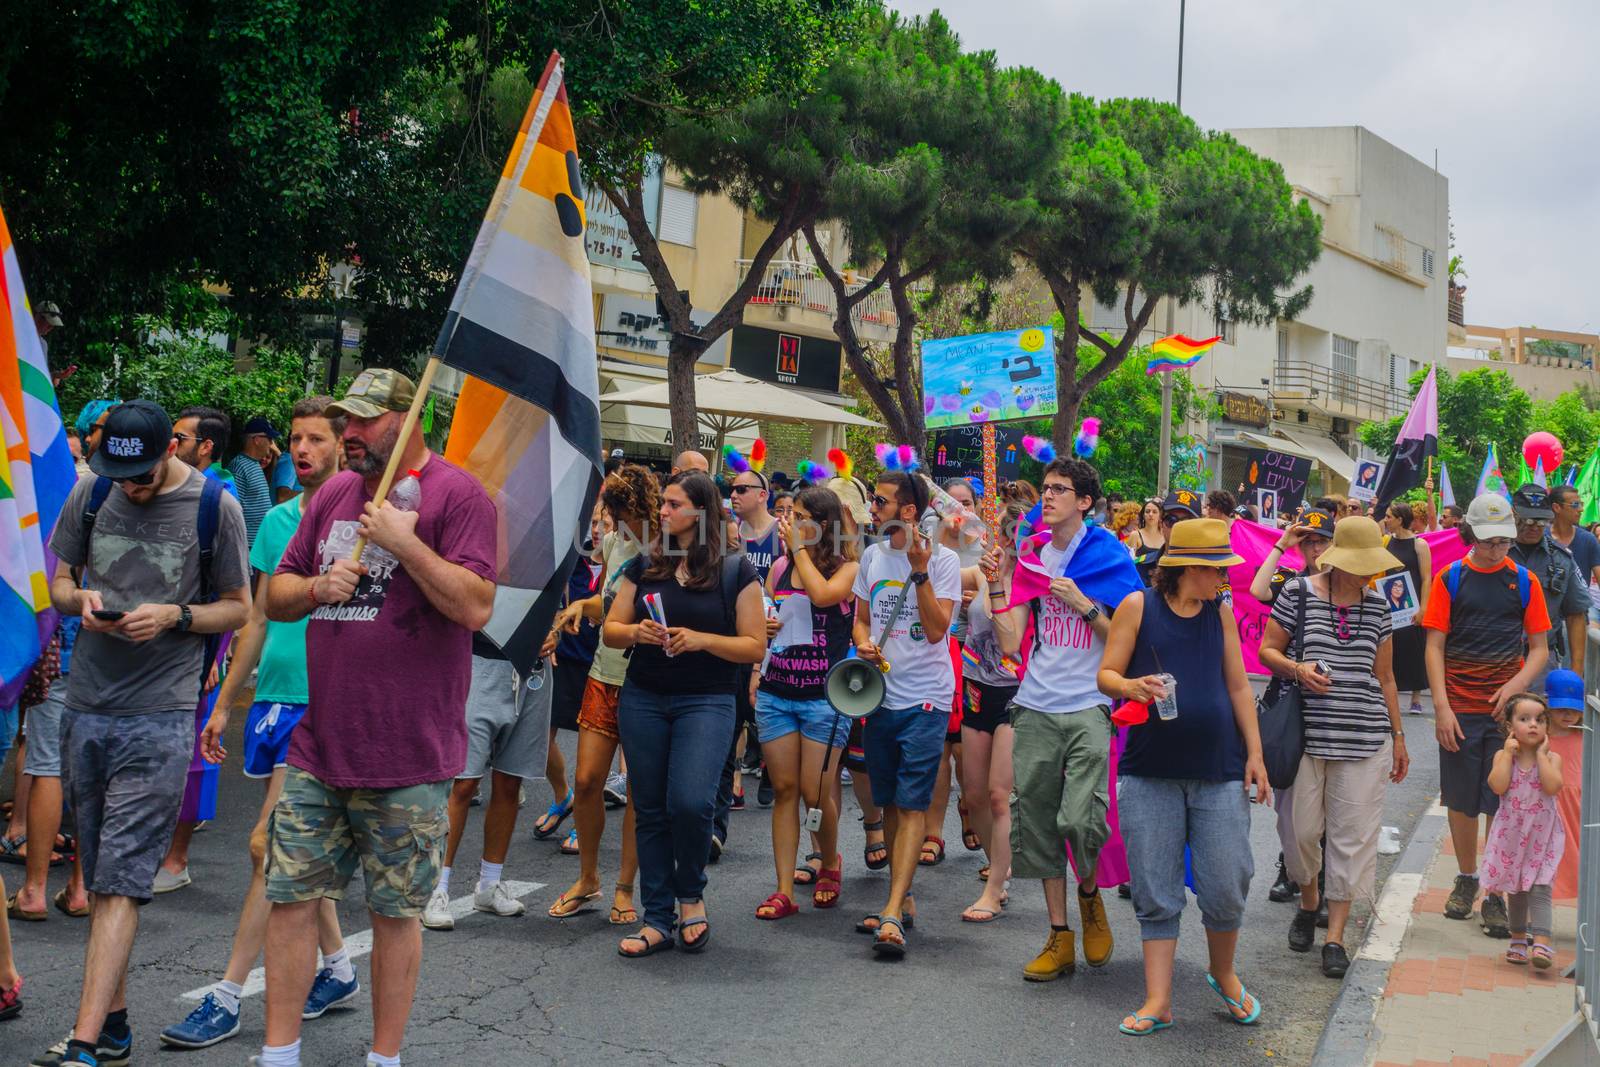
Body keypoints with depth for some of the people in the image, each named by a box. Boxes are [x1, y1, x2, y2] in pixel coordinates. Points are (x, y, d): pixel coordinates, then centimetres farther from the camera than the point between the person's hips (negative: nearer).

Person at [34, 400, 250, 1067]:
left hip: (159, 718, -4)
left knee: (119, 884, -9)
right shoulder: (90, 495, 7)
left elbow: (238, 609, 4)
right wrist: (81, 599, -6)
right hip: (84, 710, 5)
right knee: (100, 880, 10)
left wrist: (173, 617, -13)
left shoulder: (215, 508, -3)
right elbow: (58, 582, 17)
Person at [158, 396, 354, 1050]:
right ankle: (338, 970, 26)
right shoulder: (276, 520, 12)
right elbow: (259, 620, 17)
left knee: (270, 848, -8)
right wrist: (223, 704, 17)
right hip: (272, 696, 7)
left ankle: (228, 998, -2)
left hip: (322, 702, -6)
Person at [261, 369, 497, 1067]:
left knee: (395, 911, 6)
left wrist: (403, 542, -20)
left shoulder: (457, 496, -8)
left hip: (408, 757, -6)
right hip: (317, 746, 6)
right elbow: (276, 597, 16)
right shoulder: (333, 494, 12)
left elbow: (475, 606, -17)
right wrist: (320, 587, -5)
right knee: (290, 896, 8)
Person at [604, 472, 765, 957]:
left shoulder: (736, 571, -1)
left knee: (689, 801, -18)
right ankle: (658, 918, 15)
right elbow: (610, 631, 9)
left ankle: (691, 895, 9)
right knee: (650, 809, 5)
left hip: (706, 702, -4)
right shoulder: (643, 566, 9)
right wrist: (636, 632, -13)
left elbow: (755, 647, -3)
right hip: (643, 699, 4)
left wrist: (702, 639, -17)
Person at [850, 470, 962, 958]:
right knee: (889, 803, 12)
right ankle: (903, 899, 23)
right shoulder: (872, 556, 9)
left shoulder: (942, 560, -8)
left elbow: (936, 630, -15)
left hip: (924, 699, -6)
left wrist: (920, 571, -22)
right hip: (880, 694, 6)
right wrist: (864, 643, -4)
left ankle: (892, 915, -15)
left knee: (913, 806, -10)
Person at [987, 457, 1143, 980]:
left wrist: (1084, 605, -13)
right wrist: (998, 582, -5)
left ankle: (1090, 895, 18)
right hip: (1035, 710, 4)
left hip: (1088, 709, -4)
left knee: (1081, 818, -15)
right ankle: (1059, 937, 16)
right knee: (1037, 823, 5)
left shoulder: (1108, 556, -1)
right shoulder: (1031, 555, 10)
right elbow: (1010, 642, 4)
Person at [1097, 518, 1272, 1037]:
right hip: (1150, 772, -2)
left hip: (1219, 770, 2)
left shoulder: (1220, 614, 9)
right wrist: (1131, 686, -22)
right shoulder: (1138, 606, -1)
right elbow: (1105, 675, 0)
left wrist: (1255, 752, 8)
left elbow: (1238, 686, 13)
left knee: (1226, 887, 1)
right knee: (1155, 892, 1)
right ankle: (1158, 1000, 10)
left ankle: (1223, 972, 29)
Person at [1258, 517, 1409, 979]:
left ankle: (1336, 936, 6)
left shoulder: (1377, 604, 10)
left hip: (1363, 739, 2)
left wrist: (1398, 736, 17)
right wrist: (1296, 669, -16)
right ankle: (1309, 902, 33)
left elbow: (1384, 677, 17)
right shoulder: (1299, 593, -1)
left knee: (1352, 835, -1)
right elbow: (1267, 649, 4)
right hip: (1305, 733, -2)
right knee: (1302, 828, 4)